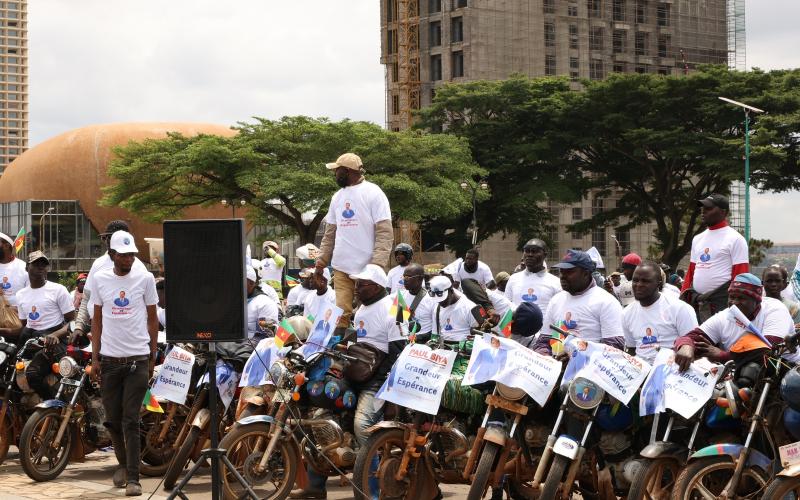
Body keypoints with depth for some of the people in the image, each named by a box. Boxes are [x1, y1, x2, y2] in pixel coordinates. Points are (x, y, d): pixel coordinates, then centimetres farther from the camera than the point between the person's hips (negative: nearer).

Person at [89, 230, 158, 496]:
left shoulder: (145, 279, 1)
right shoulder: (99, 279, 5)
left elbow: (152, 319, 7)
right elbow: (97, 320, 11)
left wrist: (153, 357, 4)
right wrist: (95, 358, 7)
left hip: (138, 358, -2)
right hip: (109, 359, 2)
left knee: (130, 420, -6)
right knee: (113, 418, 9)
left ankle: (133, 478, -4)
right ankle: (123, 463, 31)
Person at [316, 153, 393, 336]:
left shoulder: (373, 193, -4)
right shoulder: (337, 197, 16)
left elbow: (385, 233, -10)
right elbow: (330, 234, 21)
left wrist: (377, 264, -19)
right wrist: (321, 261, 11)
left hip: (367, 268, -5)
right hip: (341, 268, 5)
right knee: (341, 314, 0)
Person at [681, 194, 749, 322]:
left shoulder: (735, 239, -3)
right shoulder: (697, 239, 18)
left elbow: (741, 276, -9)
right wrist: (683, 300, 11)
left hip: (721, 302, -7)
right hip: (696, 303, 7)